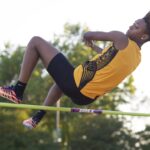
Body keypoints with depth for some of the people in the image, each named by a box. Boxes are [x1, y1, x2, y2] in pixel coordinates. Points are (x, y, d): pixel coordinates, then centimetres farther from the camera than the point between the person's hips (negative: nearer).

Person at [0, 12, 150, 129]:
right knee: (62, 81, 45)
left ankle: (18, 91, 0)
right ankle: (38, 117, 42)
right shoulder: (137, 58, 8)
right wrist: (94, 47, 43)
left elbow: (86, 35, -1)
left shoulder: (122, 39, -14)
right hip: (86, 98, 9)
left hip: (74, 84, -8)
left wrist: (88, 38, 22)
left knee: (36, 42, -1)